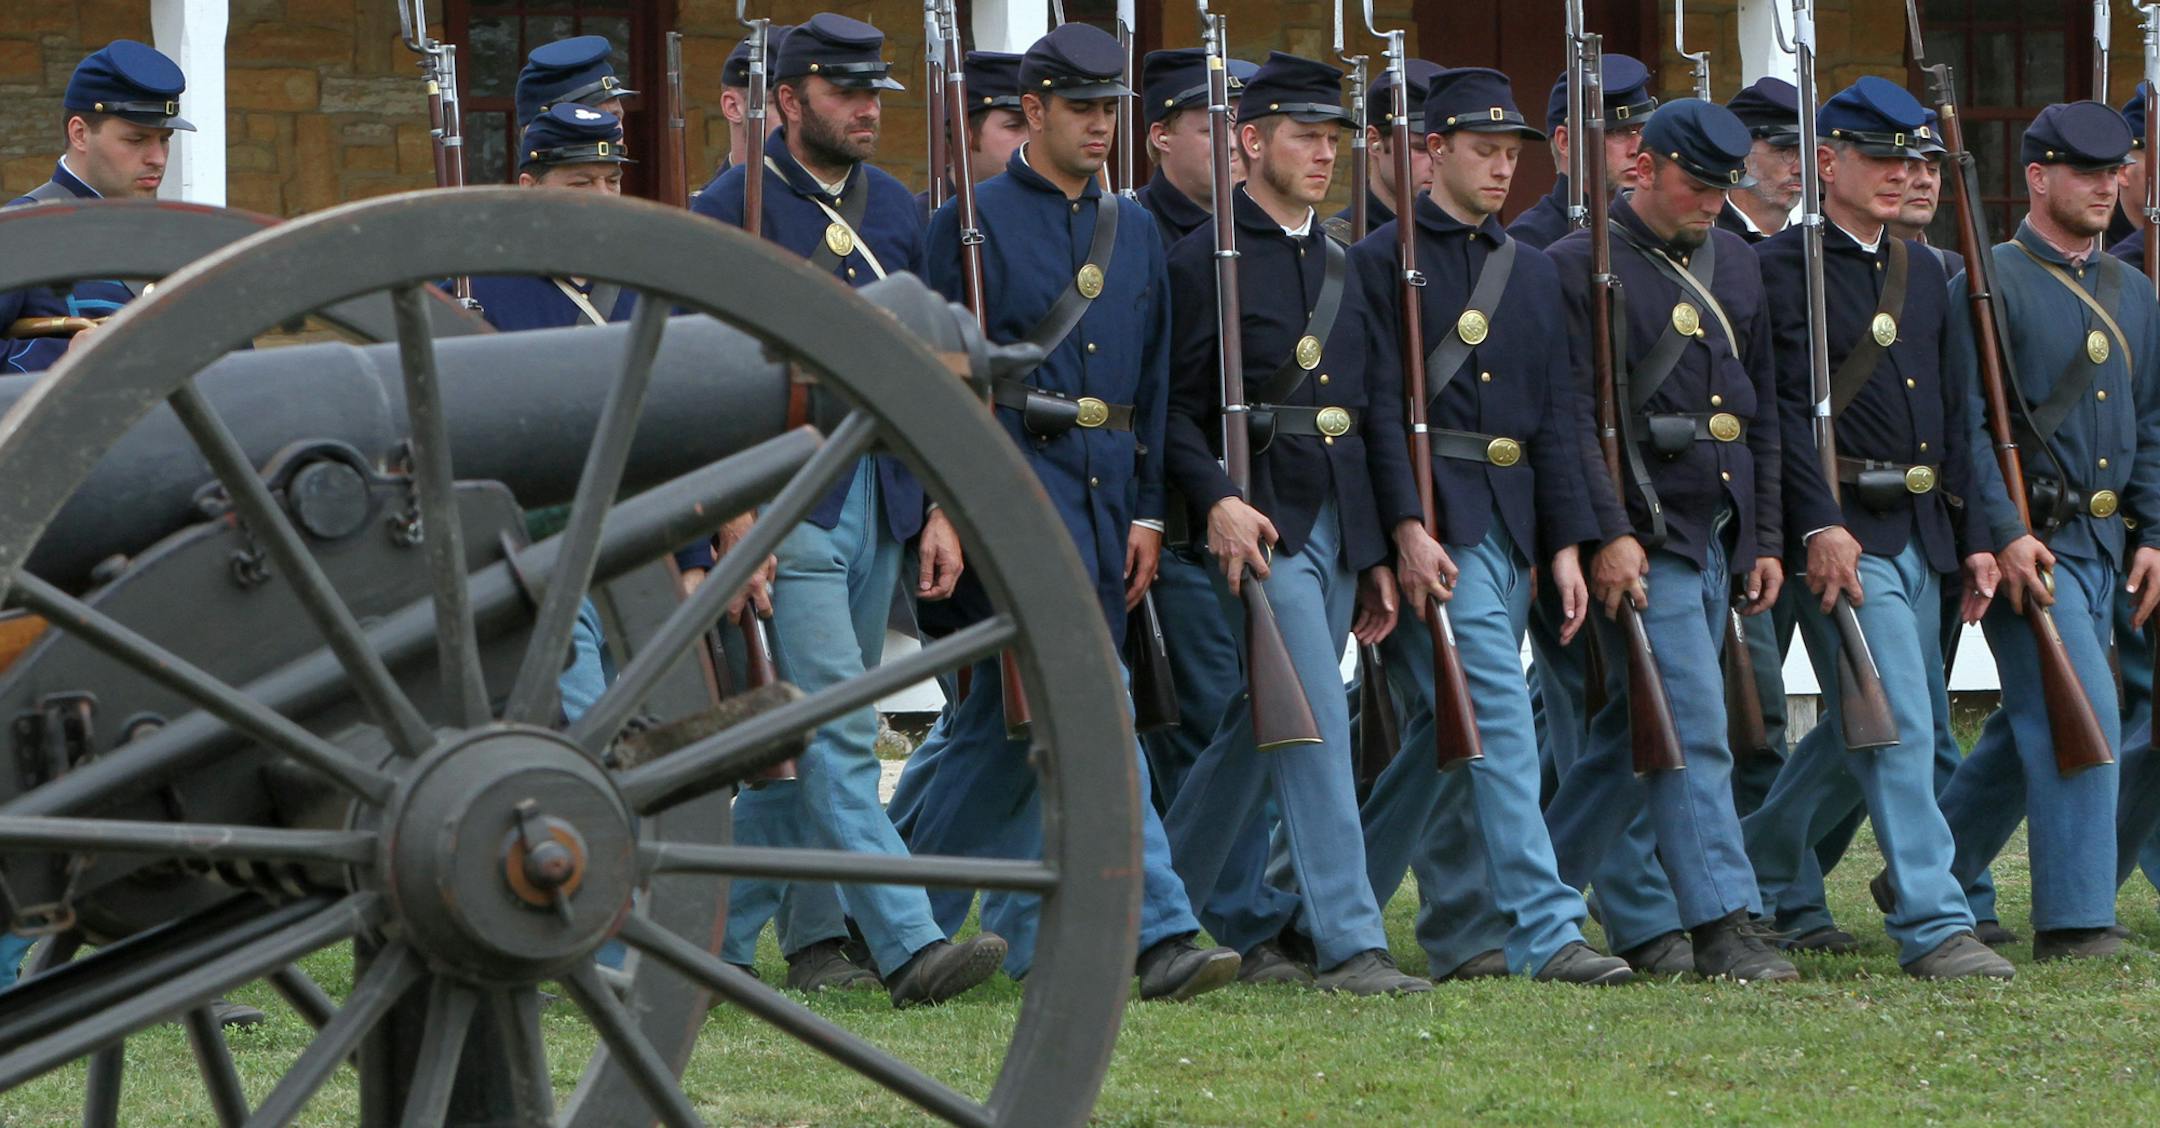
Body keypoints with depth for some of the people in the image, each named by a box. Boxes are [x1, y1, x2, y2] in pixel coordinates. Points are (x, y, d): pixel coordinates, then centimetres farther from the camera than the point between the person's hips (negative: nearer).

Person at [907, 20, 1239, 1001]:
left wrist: (1147, 511, 10)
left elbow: (1153, 380, 17)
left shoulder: (1134, 231, 15)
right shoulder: (974, 222, -2)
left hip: (1106, 487, 6)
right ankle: (1154, 929, -20)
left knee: (1005, 716, 9)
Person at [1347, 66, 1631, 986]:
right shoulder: (1382, 262, -3)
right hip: (1433, 524, -7)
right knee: (1496, 717, -14)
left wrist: (1566, 544, 8)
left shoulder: (1531, 274, 17)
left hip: (1510, 528, 7)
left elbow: (1558, 419, 16)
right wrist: (1407, 528, -18)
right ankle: (1542, 932, -17)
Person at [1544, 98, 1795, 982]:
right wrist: (1610, 534, -20)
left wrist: (1767, 538, 14)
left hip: (1718, 536, 7)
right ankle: (1722, 925, -12)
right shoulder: (1582, 266, -8)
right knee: (1692, 730, -12)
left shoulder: (1734, 264, 15)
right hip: (1645, 536, -7)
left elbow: (1762, 411, 19)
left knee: (1635, 729, 13)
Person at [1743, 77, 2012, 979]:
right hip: (1844, 532, -8)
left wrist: (1973, 536, 14)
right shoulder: (1783, 268, -7)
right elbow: (1781, 407, -14)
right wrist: (1820, 525, -22)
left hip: (1921, 533, 8)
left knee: (1865, 729, 13)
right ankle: (1933, 925, -12)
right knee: (1898, 724, -12)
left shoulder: (1924, 275, 17)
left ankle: (1752, 875, 29)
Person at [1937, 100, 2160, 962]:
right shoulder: (1991, 283, -7)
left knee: (2030, 728, 12)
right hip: (2026, 543, -8)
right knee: (2082, 713, -15)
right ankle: (2073, 919, -12)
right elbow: (1966, 422, -13)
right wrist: (2005, 534, -20)